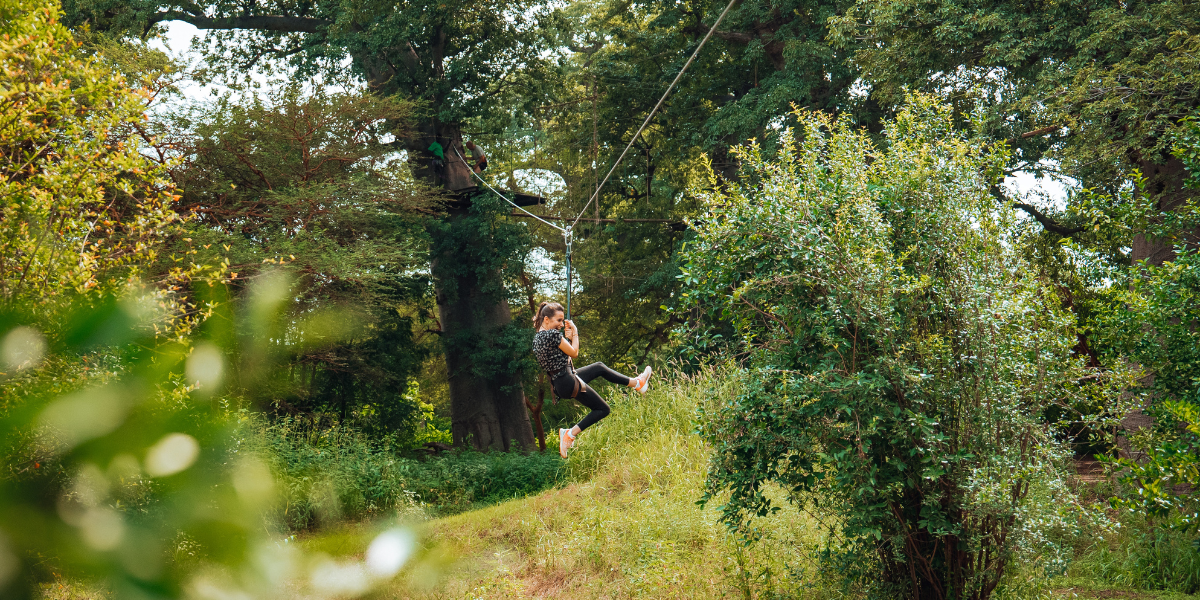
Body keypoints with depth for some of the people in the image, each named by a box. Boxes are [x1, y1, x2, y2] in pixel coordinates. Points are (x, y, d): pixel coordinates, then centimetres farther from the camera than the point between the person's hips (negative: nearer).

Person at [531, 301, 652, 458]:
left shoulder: (537, 337, 8)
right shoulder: (553, 334, -21)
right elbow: (574, 353, -11)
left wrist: (568, 337, 6)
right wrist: (574, 334, 1)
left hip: (558, 384, 10)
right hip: (569, 382, -10)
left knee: (600, 367, 27)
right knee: (602, 409, 3)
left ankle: (636, 383, 33)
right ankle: (570, 434, -2)